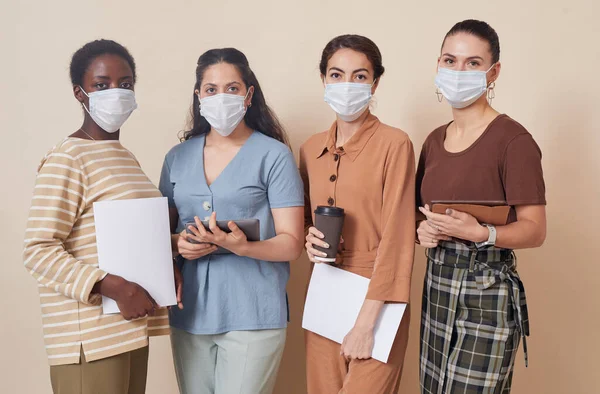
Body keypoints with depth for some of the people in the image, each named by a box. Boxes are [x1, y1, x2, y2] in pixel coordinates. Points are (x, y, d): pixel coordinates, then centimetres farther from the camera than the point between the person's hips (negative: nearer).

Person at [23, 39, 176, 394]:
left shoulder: (125, 157, 15)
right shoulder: (67, 160, -11)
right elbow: (39, 251, -18)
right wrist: (113, 287, -26)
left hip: (131, 327, 8)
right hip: (90, 337, -8)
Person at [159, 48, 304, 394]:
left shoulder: (274, 155, -5)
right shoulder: (178, 157, 8)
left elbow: (291, 244, -8)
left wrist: (241, 246, -25)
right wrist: (177, 243, -6)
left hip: (252, 315, -4)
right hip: (190, 313, 4)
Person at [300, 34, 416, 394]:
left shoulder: (394, 144, -11)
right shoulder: (312, 149, 7)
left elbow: (397, 237, -14)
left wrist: (366, 322, -17)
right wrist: (309, 237, -4)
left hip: (375, 299, -5)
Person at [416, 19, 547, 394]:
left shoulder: (513, 140, -11)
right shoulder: (435, 139, 10)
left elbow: (535, 230, -12)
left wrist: (481, 233, -28)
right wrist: (423, 228, -3)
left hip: (486, 289, -6)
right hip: (436, 283, 7)